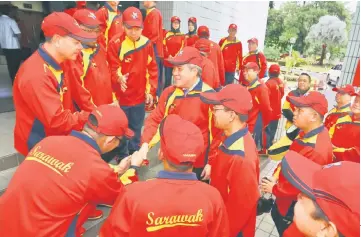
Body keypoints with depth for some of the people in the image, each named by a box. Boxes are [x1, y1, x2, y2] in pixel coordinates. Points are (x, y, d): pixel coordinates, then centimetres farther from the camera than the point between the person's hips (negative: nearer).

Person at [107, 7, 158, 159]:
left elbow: (152, 69, 4)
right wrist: (118, 78, -34)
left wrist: (151, 91, 1)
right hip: (121, 96, -3)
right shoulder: (115, 43, -13)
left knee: (136, 129, 20)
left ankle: (134, 155, 41)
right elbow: (112, 68, -11)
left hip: (140, 96, 3)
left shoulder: (147, 43, -2)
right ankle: (122, 158, 33)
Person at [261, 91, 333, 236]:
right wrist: (276, 175, 1)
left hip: (294, 205, -8)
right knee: (276, 216, 29)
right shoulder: (308, 133, -6)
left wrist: (274, 189, -15)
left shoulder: (317, 151, -36)